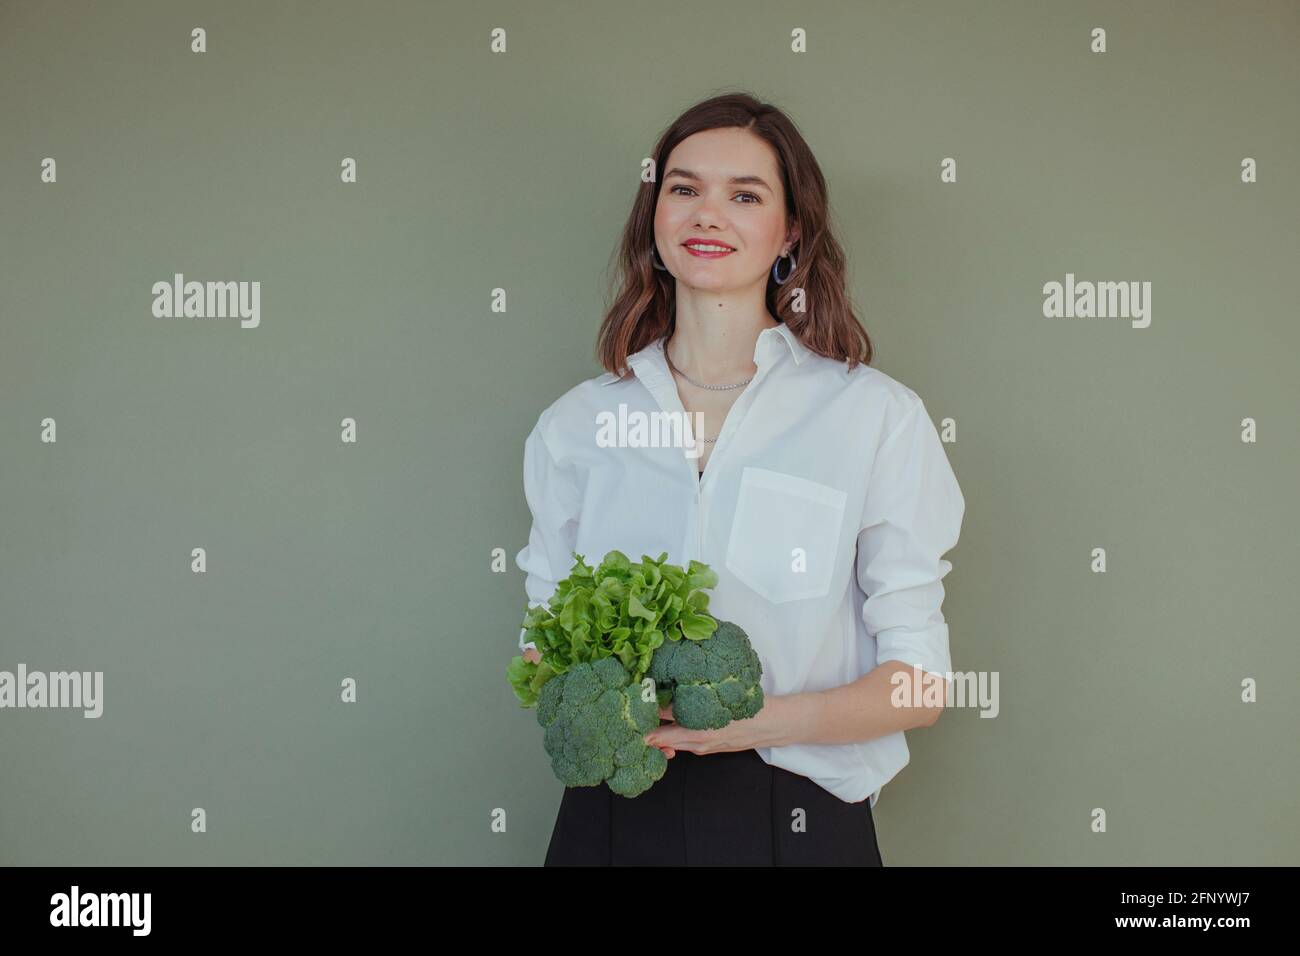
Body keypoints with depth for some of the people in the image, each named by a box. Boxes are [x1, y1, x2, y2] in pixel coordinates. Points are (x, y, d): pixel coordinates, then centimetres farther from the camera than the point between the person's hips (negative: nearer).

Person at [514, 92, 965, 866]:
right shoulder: (576, 424, 4)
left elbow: (919, 683, -5)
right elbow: (543, 638, 10)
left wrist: (765, 721, -22)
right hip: (615, 815, 2)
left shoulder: (876, 417, -5)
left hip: (798, 820, -2)